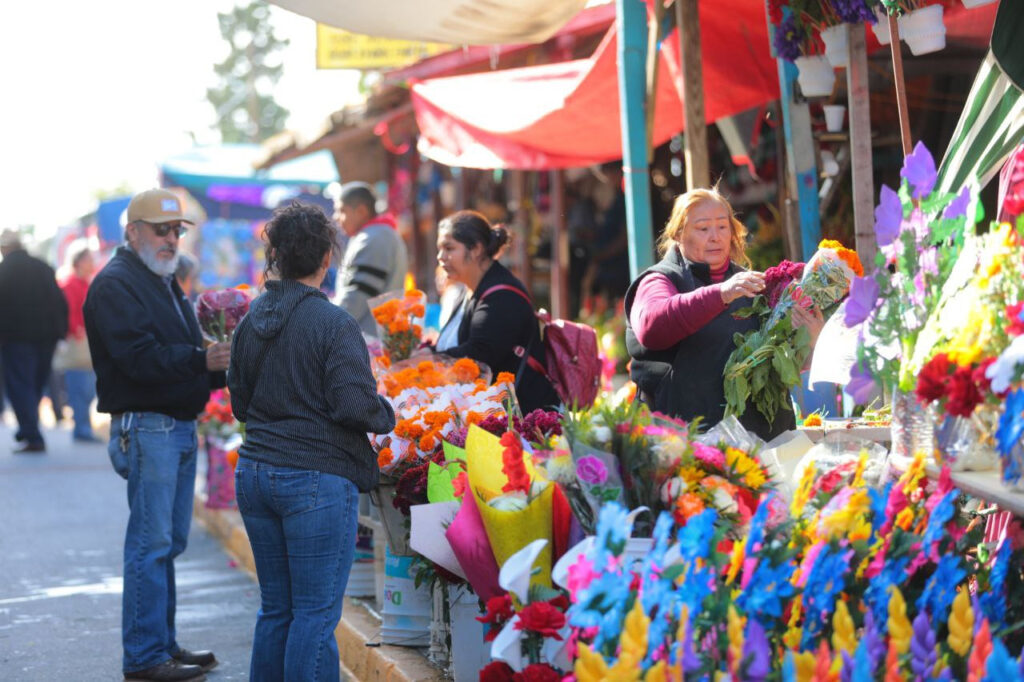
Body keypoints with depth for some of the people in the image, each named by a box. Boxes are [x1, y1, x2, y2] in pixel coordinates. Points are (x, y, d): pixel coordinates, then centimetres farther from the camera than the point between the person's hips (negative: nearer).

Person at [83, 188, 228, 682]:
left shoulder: (166, 284, 21)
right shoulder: (116, 285, -10)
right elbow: (140, 357, -22)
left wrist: (219, 365, 5)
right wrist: (201, 360, -29)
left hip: (181, 427, 10)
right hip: (146, 427, -10)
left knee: (170, 542, 13)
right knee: (150, 542, -8)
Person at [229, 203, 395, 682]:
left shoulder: (250, 322, 7)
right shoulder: (334, 323, -13)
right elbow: (355, 405, -18)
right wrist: (387, 416, 1)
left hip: (254, 473, 7)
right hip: (317, 480, -7)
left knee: (274, 607, 15)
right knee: (316, 612, 0)